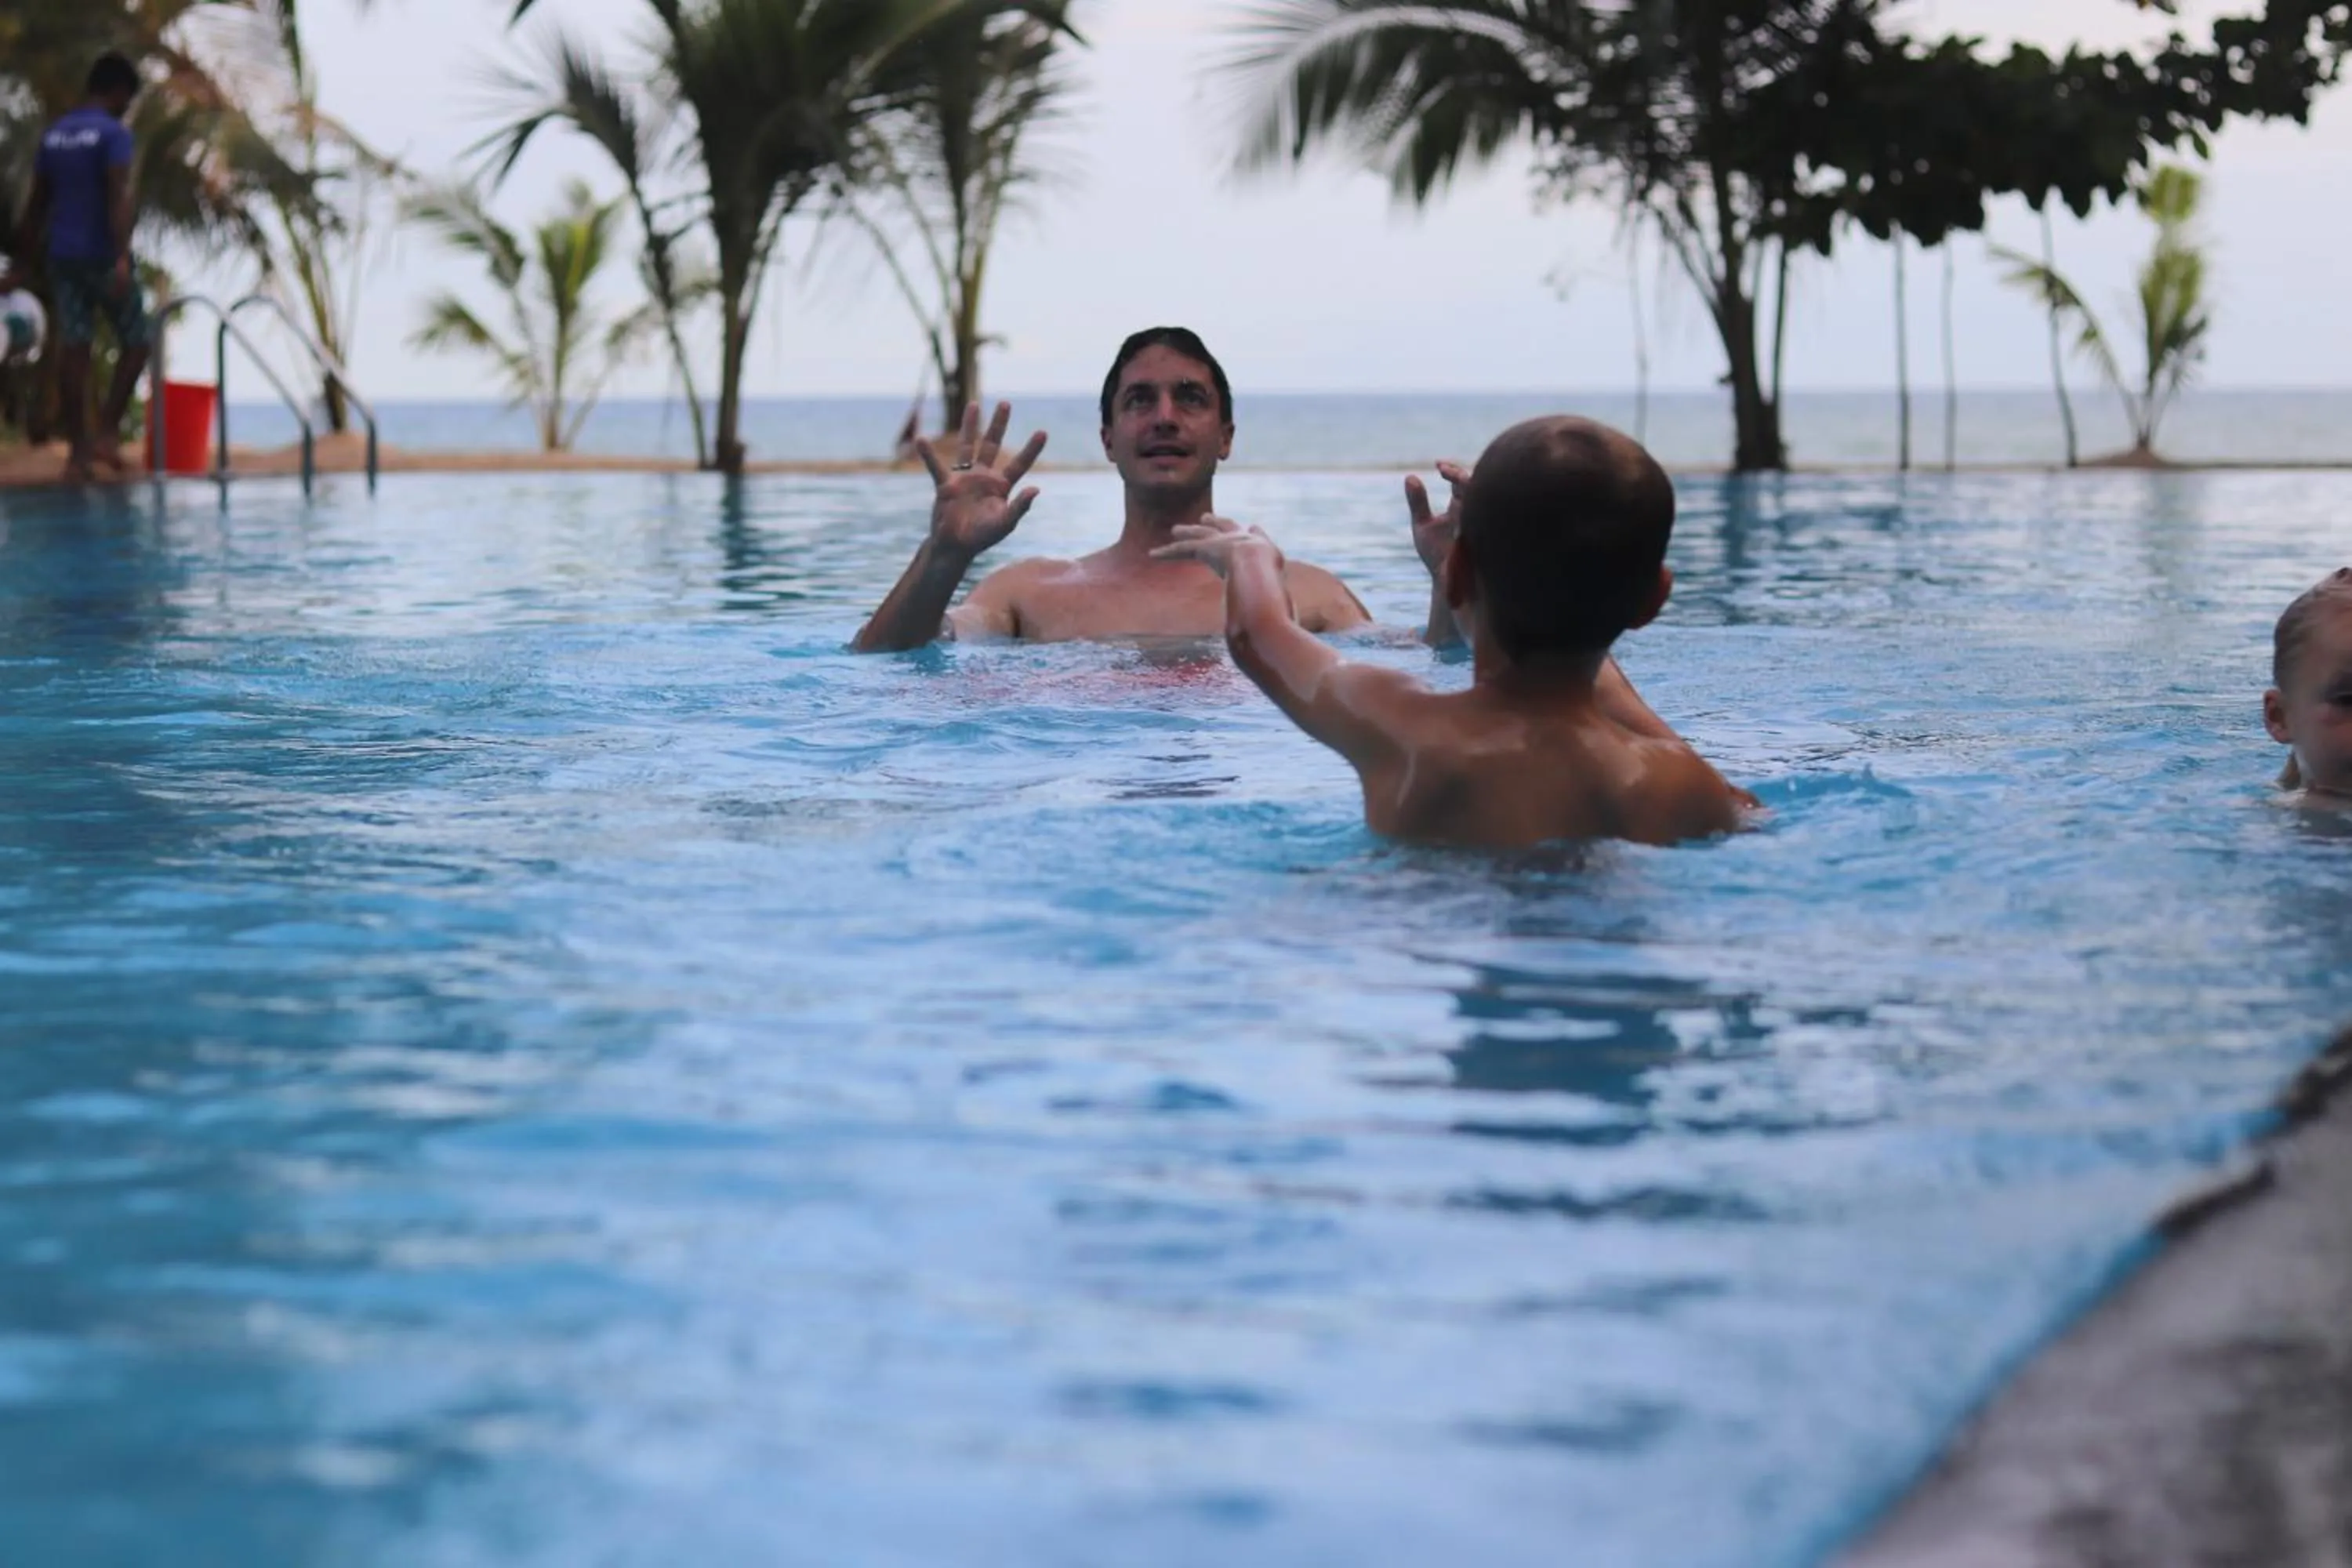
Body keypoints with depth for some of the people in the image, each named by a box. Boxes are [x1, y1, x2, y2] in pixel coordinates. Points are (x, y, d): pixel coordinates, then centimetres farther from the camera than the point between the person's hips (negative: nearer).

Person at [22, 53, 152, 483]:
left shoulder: (53, 135, 12)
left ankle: (77, 450, 2)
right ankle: (107, 431, -1)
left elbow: (38, 203, 15)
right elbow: (118, 197, -20)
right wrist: (122, 258, -26)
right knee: (137, 340, 8)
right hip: (102, 255, -6)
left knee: (73, 348, 4)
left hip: (63, 256, 6)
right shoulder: (114, 133, -10)